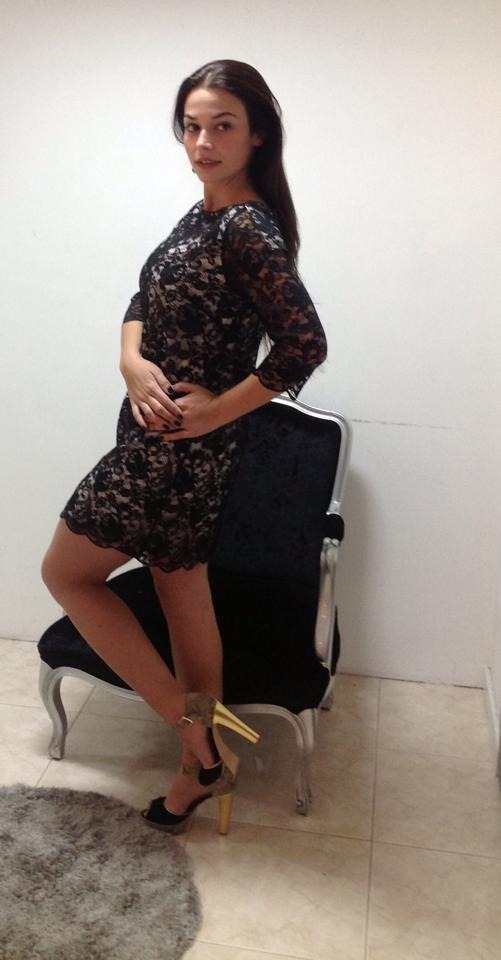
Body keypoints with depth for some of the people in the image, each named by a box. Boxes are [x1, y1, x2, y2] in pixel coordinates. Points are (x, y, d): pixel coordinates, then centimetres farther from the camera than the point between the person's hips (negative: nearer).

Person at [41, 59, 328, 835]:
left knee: (66, 572, 6)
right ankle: (203, 760, 33)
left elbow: (305, 344, -26)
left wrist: (216, 409, -18)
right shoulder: (204, 216, 11)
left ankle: (190, 720, 12)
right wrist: (134, 364, -8)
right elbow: (143, 303, 13)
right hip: (160, 435, 9)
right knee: (184, 594, 16)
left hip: (179, 447, -9)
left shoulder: (248, 227, -18)